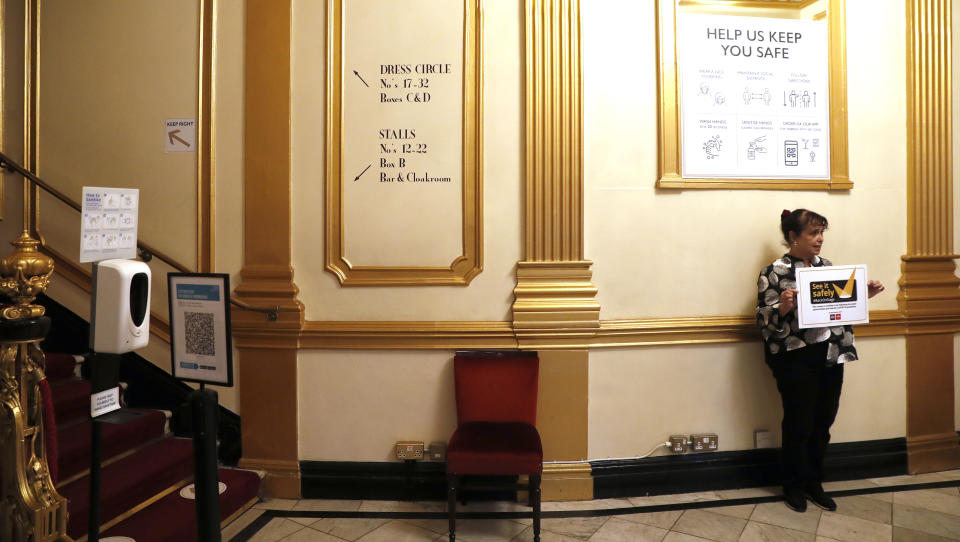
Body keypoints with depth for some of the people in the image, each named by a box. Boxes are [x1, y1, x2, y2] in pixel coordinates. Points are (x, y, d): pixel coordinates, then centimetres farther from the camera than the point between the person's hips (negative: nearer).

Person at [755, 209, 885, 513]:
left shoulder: (826, 266, 7)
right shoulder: (773, 273, -12)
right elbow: (765, 323, -13)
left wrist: (863, 295, 3)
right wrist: (783, 307, -32)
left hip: (831, 356, 6)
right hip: (796, 360, -6)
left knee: (823, 424, 14)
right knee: (799, 425, 5)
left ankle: (814, 482, 33)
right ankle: (794, 486, 26)